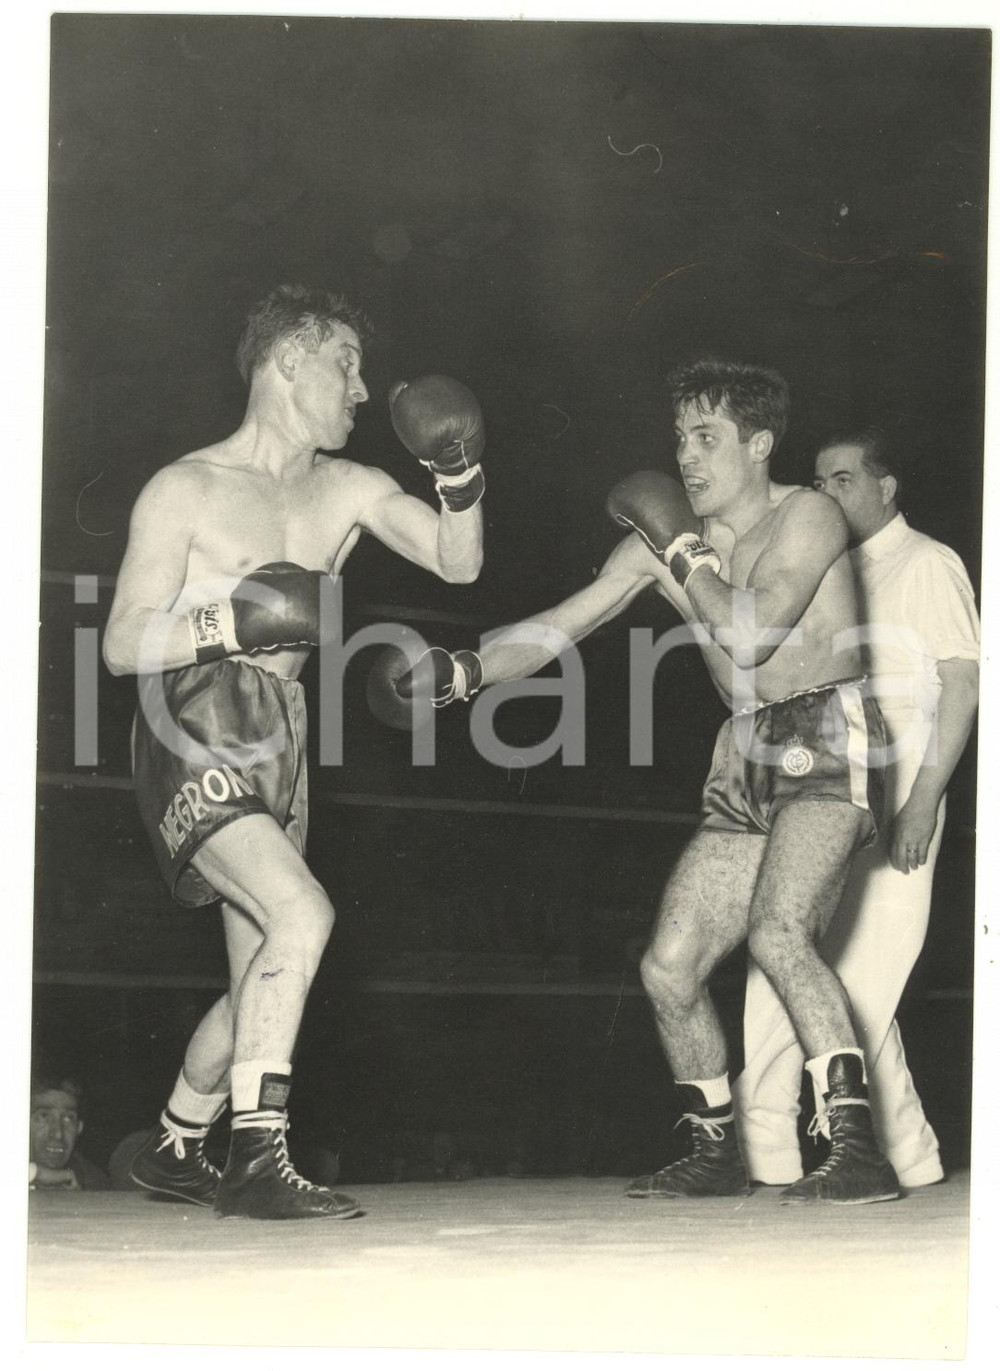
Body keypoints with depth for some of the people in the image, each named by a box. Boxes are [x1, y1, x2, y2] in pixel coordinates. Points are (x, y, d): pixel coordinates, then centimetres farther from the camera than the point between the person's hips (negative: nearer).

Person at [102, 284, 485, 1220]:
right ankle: (256, 1159, -23)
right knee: (302, 915, -26)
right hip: (194, 739, -7)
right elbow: (123, 645, -6)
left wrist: (458, 474, -10)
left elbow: (458, 562, 7)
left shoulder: (346, 491, 14)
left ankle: (173, 1150, 32)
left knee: (262, 983, 12)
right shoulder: (187, 490, -2)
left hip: (277, 749, 7)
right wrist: (235, 621, -20)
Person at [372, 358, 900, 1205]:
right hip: (748, 762, 7)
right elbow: (559, 627, 7)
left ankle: (861, 1152, -29)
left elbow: (749, 637, -23)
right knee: (669, 969, 2)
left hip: (830, 747, -7)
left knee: (777, 932, -30)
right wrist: (463, 673, -8)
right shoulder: (665, 539, 8)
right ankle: (717, 1154, 21)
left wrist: (683, 555, -11)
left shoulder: (807, 516, -10)